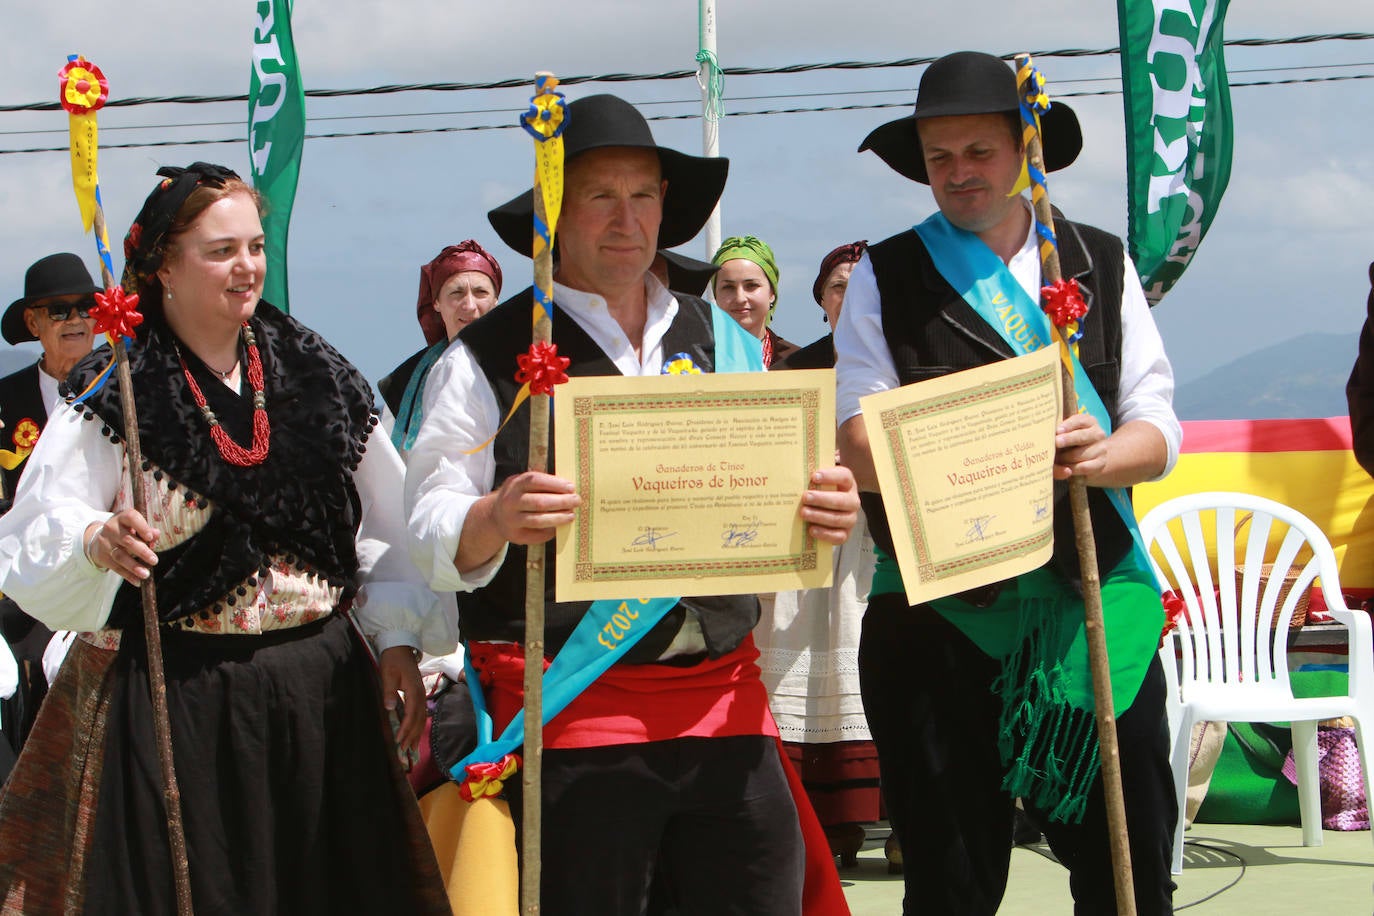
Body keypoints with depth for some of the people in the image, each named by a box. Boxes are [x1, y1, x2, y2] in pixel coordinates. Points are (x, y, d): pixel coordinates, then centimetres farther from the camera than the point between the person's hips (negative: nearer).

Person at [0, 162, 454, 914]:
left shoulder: (320, 378, 8)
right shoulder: (114, 394, -2)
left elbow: (386, 527, 10)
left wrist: (398, 639, 0)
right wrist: (96, 544, -29)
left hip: (319, 690, 3)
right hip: (170, 697, -3)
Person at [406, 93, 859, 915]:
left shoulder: (725, 343, 16)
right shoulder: (489, 359, 3)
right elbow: (432, 538, -3)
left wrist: (827, 514, -7)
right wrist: (497, 520, -24)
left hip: (727, 700, 4)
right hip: (571, 715, -3)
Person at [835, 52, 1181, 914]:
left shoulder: (1102, 263, 12)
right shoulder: (885, 278, 6)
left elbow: (1157, 428, 5)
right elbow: (859, 444, -4)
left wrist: (1097, 455, -19)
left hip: (1094, 598, 2)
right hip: (939, 608, -1)